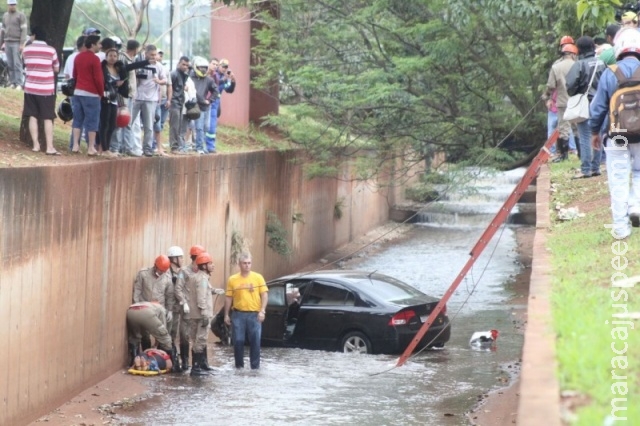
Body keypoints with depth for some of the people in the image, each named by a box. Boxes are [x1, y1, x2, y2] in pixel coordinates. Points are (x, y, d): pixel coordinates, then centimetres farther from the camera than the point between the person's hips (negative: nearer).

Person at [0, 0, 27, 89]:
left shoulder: (21, 16, -3)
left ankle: (19, 84, -13)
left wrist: (22, 44, -17)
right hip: (7, 43, 5)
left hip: (17, 43, -5)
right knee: (10, 64, 2)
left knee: (17, 64, -11)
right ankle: (13, 83, 4)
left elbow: (24, 30, -9)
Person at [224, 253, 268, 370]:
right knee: (238, 341, 3)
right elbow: (229, 298, 8)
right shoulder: (232, 279, 4)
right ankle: (239, 365, 15)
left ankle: (255, 366, 9)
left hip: (254, 314, -1)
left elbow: (264, 295, 1)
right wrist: (226, 315, 5)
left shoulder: (258, 278, 2)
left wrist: (262, 311, -9)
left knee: (255, 341, 1)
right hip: (238, 314, 1)